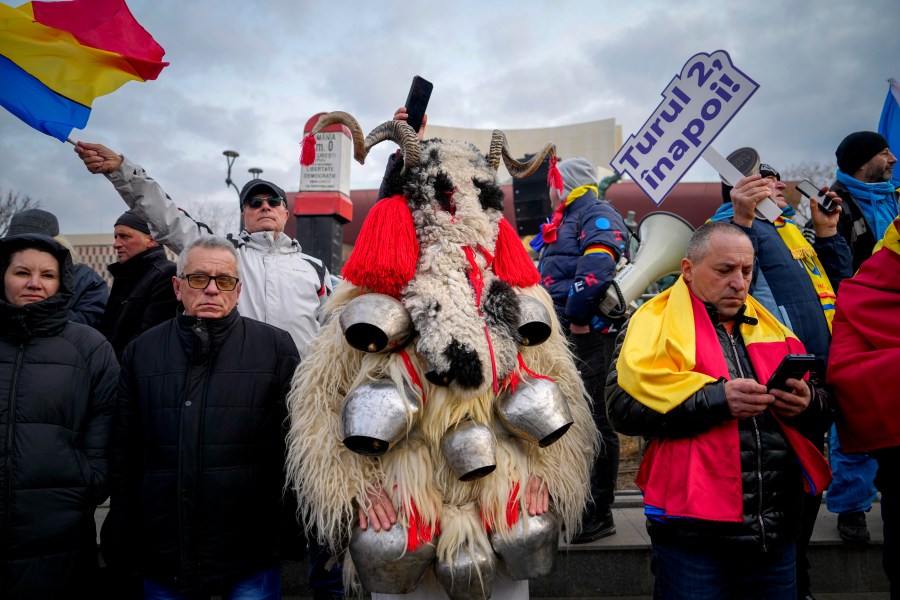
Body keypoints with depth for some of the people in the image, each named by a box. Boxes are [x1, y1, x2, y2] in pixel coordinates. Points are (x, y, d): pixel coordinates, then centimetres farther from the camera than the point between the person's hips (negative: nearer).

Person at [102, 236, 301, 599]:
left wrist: (291, 531, -4)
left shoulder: (275, 347, -2)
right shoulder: (142, 351, 7)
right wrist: (121, 542, 8)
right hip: (163, 553, 2)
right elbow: (123, 454, 9)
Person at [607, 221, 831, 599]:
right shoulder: (655, 321, -3)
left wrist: (807, 402, -4)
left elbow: (821, 398, 19)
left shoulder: (770, 324, 16)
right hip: (693, 528, -5)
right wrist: (717, 398, -23)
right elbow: (623, 404, -16)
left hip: (778, 527, 6)